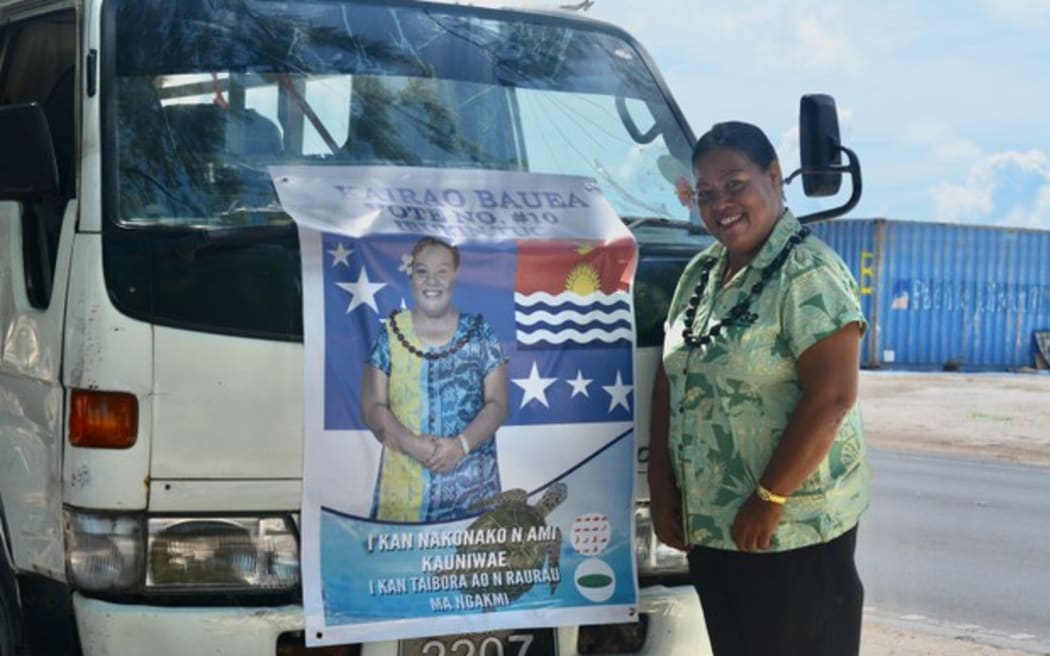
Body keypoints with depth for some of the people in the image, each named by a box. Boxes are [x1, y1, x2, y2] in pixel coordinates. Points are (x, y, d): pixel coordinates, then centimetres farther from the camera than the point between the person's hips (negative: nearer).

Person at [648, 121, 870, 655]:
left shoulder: (809, 274, -14)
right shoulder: (701, 272, 10)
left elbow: (832, 397, -22)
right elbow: (670, 378, 13)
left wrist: (768, 501, -20)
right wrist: (662, 487, 6)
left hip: (793, 531, -7)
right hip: (707, 526, 8)